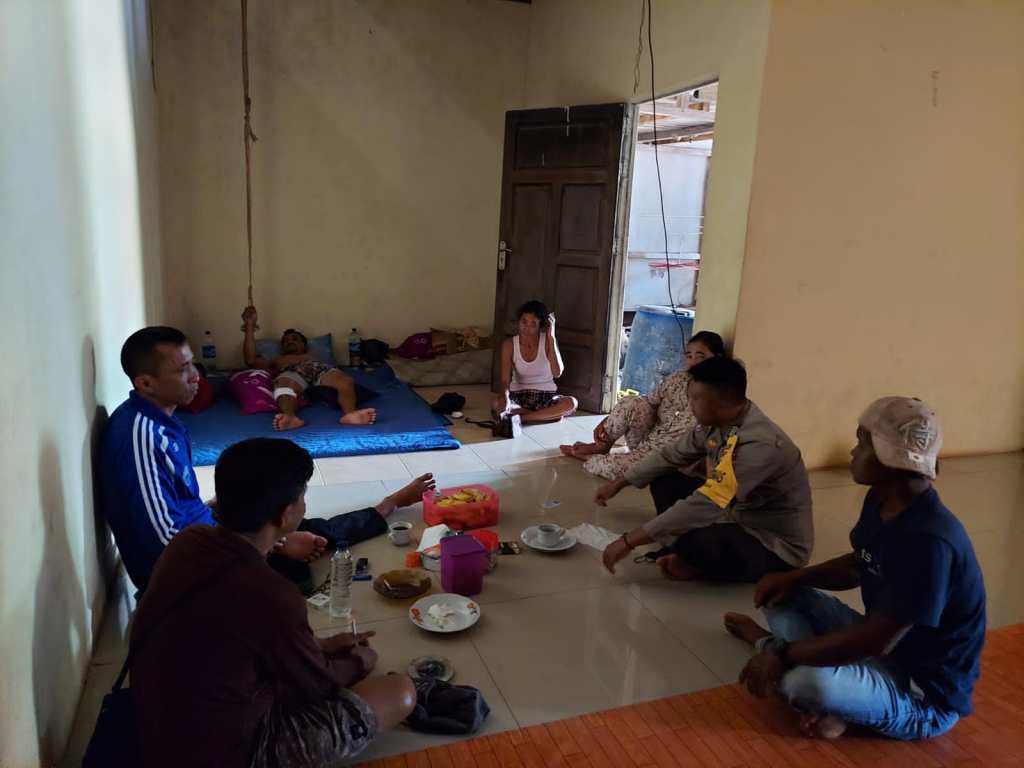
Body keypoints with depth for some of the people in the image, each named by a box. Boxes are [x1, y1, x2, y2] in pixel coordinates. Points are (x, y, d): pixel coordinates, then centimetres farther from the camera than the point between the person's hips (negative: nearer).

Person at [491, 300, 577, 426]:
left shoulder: (547, 341, -8)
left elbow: (557, 373, -22)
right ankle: (549, 415, -23)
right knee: (496, 403, -33)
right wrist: (505, 396, -39)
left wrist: (551, 338, -23)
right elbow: (505, 380, -15)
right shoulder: (509, 344, -7)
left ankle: (520, 418, -24)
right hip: (519, 396, 0)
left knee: (571, 403, -31)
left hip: (546, 396, 0)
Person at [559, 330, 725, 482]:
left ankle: (586, 458, 5)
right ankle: (602, 445, -1)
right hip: (645, 438, 5)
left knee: (614, 466, -29)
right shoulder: (676, 379, -2)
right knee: (631, 403, -23)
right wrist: (608, 421, -5)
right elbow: (648, 402, 4)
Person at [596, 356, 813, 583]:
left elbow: (704, 506, -37)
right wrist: (619, 484, 13)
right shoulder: (715, 423, -7)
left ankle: (701, 566, -4)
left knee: (695, 541, -36)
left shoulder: (759, 444, -34)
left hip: (777, 546, -8)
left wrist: (629, 541, -33)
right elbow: (671, 456, 10)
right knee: (664, 481, 6)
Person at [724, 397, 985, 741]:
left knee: (807, 682, -35)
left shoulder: (929, 541, -31)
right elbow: (855, 566, 14)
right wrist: (795, 577, -4)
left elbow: (876, 640, -31)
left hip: (925, 693, -9)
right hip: (879, 641, 9)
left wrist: (783, 655, -24)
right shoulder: (881, 500, -3)